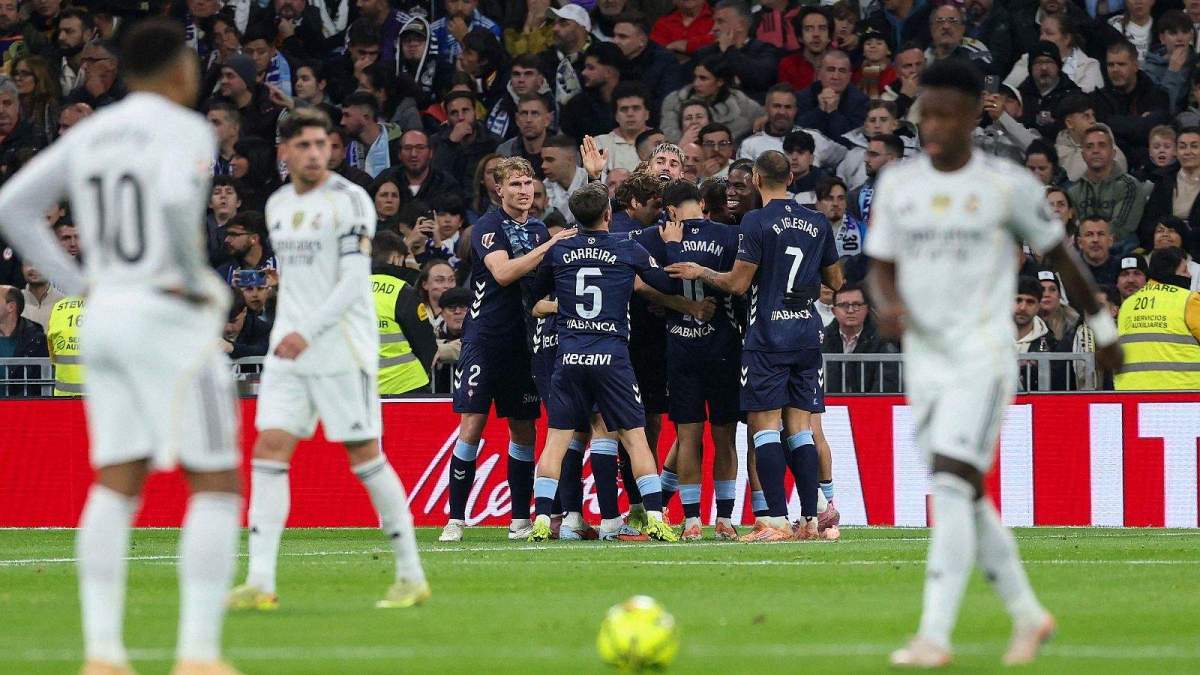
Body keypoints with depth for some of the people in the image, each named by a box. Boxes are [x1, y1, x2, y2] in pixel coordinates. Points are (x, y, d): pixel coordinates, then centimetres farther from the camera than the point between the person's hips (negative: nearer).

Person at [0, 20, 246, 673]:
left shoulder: (90, 135, 12)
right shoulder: (185, 130, -10)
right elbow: (177, 202, -30)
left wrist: (78, 284, 11)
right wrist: (194, 277, -15)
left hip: (106, 320, 7)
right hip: (170, 324, -7)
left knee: (115, 488, 7)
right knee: (216, 487, -2)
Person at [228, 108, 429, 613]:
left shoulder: (349, 200, -8)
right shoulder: (278, 205, 13)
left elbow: (354, 281, -15)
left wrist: (308, 333, -20)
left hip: (342, 349, -6)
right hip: (288, 348, 6)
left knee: (365, 456, -3)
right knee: (269, 449, -6)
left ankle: (411, 576, 9)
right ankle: (259, 582, -10)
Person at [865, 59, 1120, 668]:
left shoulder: (1007, 186, -4)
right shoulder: (897, 184, 7)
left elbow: (1058, 254, 7)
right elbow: (881, 267, 9)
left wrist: (1102, 328, 15)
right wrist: (887, 306, -14)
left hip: (983, 358, -5)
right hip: (924, 360, 5)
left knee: (952, 485, -19)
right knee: (966, 501, 10)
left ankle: (934, 636, -24)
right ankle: (1028, 616, 27)